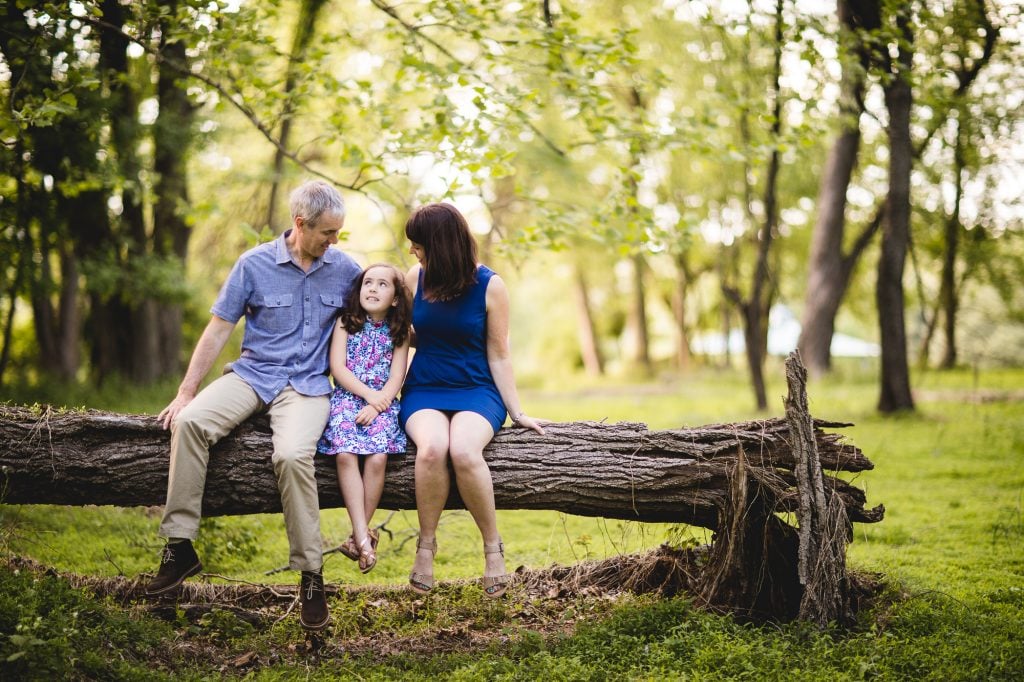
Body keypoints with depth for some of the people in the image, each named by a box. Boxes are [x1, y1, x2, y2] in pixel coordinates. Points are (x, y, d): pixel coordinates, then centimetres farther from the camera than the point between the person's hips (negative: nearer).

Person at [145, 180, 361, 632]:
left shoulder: (345, 269, 4)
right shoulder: (255, 264, 0)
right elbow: (218, 329, 2)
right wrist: (185, 392, -2)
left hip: (308, 386, -1)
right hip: (253, 374, 1)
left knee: (293, 454, -32)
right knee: (190, 422, -28)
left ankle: (311, 573, -20)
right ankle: (179, 547, -21)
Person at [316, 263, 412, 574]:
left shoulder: (399, 331, 11)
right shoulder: (346, 322, 9)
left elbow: (397, 376, 1)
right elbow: (338, 367, -1)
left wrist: (377, 405, -14)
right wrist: (368, 394, -11)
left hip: (382, 403, 0)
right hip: (347, 398, 0)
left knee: (377, 458, -26)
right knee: (345, 455, -27)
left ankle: (359, 536, -14)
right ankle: (364, 538, -29)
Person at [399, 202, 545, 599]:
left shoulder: (489, 286, -4)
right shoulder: (415, 279, 5)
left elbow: (498, 355, 0)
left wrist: (516, 412, -4)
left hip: (476, 391, -2)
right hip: (424, 391, 2)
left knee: (464, 452, -36)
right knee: (432, 448, -34)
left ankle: (493, 547, -15)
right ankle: (426, 546, -16)